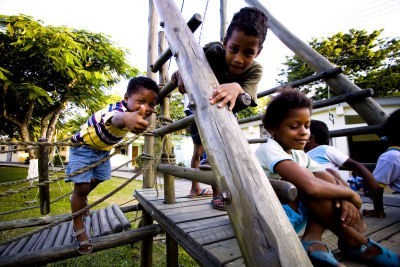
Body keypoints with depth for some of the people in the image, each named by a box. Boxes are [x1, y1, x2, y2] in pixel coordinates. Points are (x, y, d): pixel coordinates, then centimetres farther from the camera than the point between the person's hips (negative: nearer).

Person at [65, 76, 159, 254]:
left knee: (97, 180, 22)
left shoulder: (133, 111, -19)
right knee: (81, 187, -9)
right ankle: (78, 229, 14)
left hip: (103, 149, 7)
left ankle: (79, 199, 54)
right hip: (83, 147, -7)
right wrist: (126, 119, -90)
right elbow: (115, 118, -70)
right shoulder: (118, 110, -45)